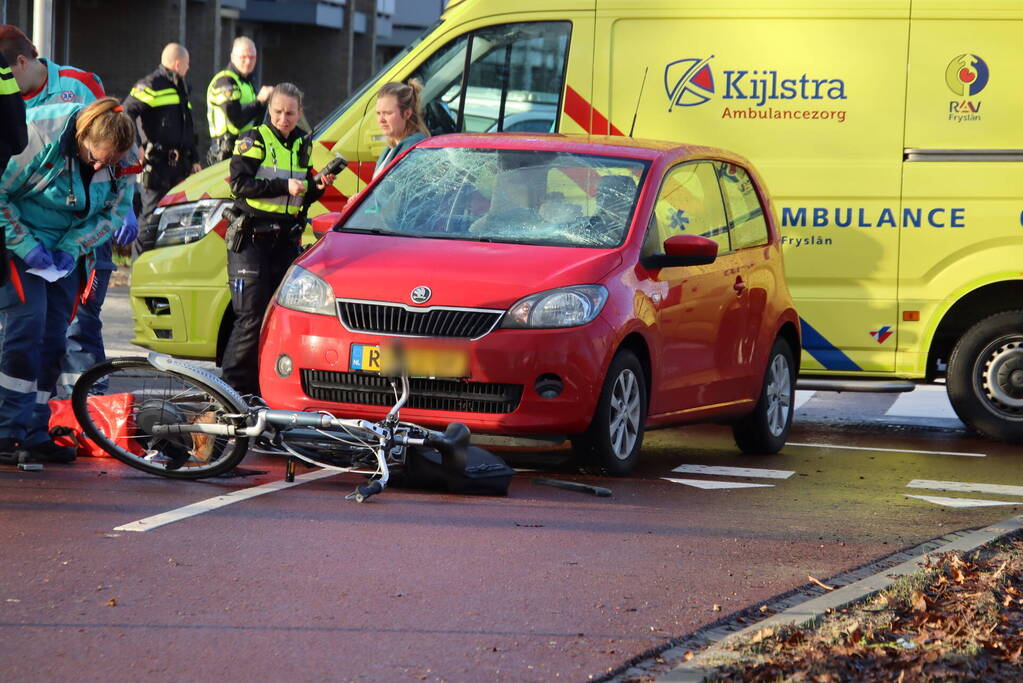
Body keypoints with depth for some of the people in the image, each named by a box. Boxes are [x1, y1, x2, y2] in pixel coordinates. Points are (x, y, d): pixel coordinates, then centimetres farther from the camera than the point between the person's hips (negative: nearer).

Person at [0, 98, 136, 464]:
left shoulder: (124, 159, -10)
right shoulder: (39, 134, -27)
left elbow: (114, 211, 2)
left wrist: (72, 248, -12)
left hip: (66, 251, 6)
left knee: (53, 337, 2)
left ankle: (35, 435, 8)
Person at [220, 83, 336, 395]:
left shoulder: (303, 146, 14)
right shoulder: (254, 140, -2)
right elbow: (240, 183, -15)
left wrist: (317, 188, -1)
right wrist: (283, 186, -21)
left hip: (286, 240, 6)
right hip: (251, 240, -6)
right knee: (252, 316, -11)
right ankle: (232, 384, -7)